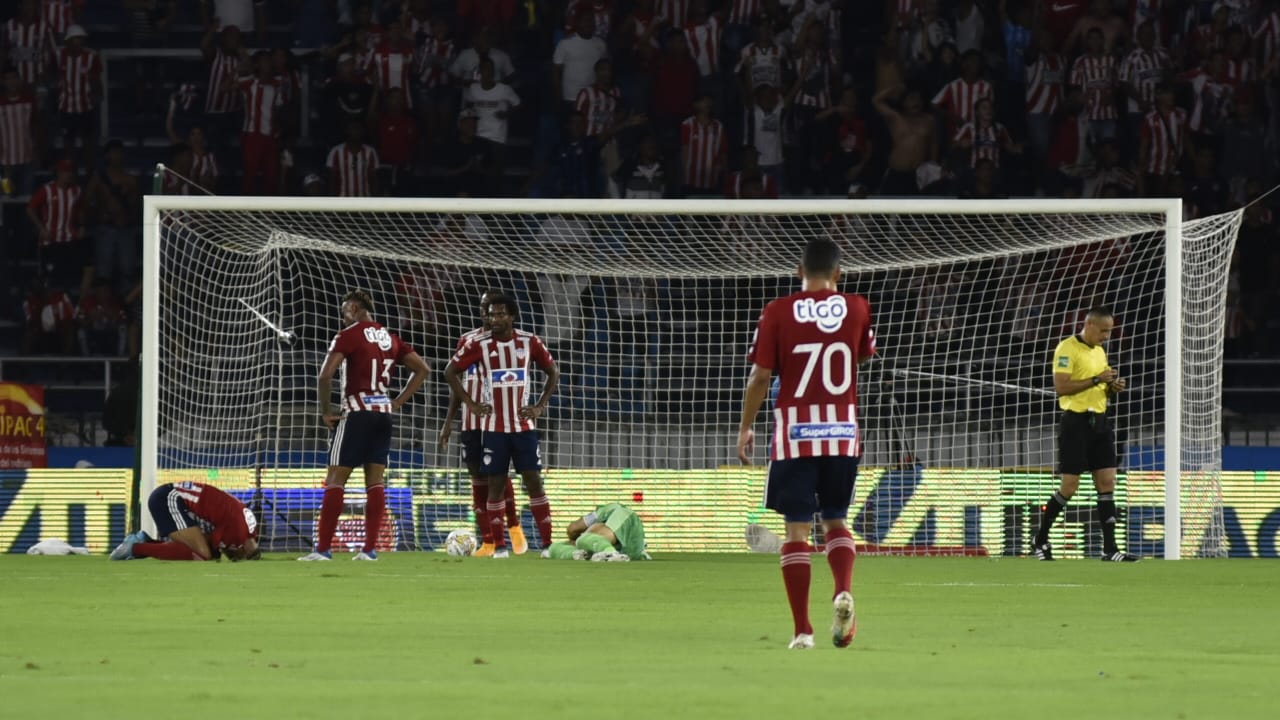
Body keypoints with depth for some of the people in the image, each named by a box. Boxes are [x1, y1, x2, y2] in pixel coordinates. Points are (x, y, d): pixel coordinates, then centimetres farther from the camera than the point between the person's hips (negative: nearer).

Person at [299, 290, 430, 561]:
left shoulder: (349, 335, -7)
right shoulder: (390, 339, 13)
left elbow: (325, 375, -17)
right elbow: (422, 369, 16)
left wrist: (325, 411, -6)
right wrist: (396, 403, 13)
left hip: (356, 415, -6)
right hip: (383, 415, 6)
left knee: (335, 480, -3)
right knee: (375, 481, 7)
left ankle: (323, 548, -8)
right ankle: (369, 548, 3)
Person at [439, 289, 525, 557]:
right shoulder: (467, 340, 12)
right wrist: (448, 420, 11)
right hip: (472, 422, 4)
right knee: (479, 480, 4)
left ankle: (514, 526, 8)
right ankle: (487, 542, 8)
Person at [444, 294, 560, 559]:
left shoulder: (530, 342, 0)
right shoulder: (479, 344, -3)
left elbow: (553, 372, 12)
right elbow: (450, 371, 4)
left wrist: (540, 406, 2)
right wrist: (470, 404, -2)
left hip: (524, 425, 1)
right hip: (493, 426, -1)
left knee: (534, 481, -3)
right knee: (495, 484, 0)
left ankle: (548, 542, 0)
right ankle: (499, 545, 6)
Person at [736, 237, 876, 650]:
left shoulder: (778, 313, -4)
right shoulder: (856, 308, 2)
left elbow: (760, 376, -4)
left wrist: (745, 427, 8)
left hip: (795, 432, -2)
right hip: (843, 431, 2)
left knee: (797, 527, 2)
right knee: (836, 521, 16)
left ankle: (802, 630, -3)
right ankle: (843, 591, -13)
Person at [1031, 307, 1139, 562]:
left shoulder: (1099, 352, 16)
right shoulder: (1067, 349, -9)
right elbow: (1060, 387, -19)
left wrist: (1112, 388, 3)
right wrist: (1096, 380, -19)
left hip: (1099, 421, 8)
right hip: (1076, 421, -8)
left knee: (1107, 482, 0)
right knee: (1069, 487, -5)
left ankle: (1109, 549, 0)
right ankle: (1040, 541, 11)